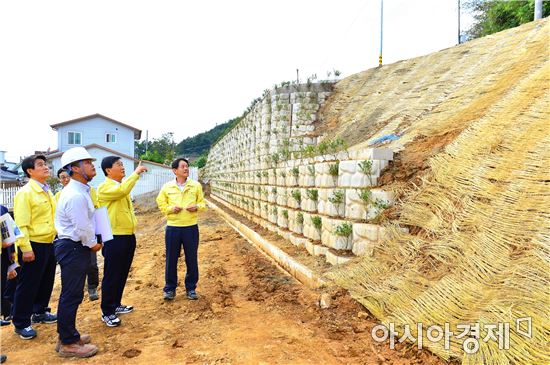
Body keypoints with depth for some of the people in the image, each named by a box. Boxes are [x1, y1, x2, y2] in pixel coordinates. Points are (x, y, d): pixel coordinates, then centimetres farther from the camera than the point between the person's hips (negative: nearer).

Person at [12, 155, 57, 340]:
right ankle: (21, 323, 18)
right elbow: (21, 224, -18)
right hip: (34, 246, -8)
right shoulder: (25, 193, -13)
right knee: (27, 285, 4)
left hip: (49, 244, 8)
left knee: (46, 282, 18)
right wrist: (26, 248, -21)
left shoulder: (47, 192, 12)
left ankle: (40, 312, 37)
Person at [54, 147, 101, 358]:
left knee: (72, 294, 19)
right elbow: (82, 228, -22)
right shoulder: (76, 195, -23)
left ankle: (68, 335, 33)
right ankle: (68, 344, 14)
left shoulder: (79, 190, 11)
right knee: (71, 296, 1)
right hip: (73, 248, -10)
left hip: (73, 246, 10)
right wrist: (93, 244, -7)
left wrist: (91, 243, 13)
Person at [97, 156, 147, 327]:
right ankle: (107, 312, 13)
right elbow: (123, 190, -33)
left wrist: (133, 223, 19)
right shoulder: (104, 187, -13)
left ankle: (116, 305, 32)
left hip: (128, 236, 9)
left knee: (123, 274, 17)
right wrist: (136, 172, -24)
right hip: (114, 238, -9)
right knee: (112, 276, 1)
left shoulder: (122, 186, 15)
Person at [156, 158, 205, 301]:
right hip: (173, 227, 0)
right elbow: (161, 204, 8)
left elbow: (202, 203, 9)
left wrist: (197, 207, -13)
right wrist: (170, 208, -11)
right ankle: (170, 288, 24)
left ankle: (191, 288, 23)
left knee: (191, 259, 7)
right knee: (171, 259, 7)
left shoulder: (196, 185, 1)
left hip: (191, 227, 0)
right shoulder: (167, 187, 0)